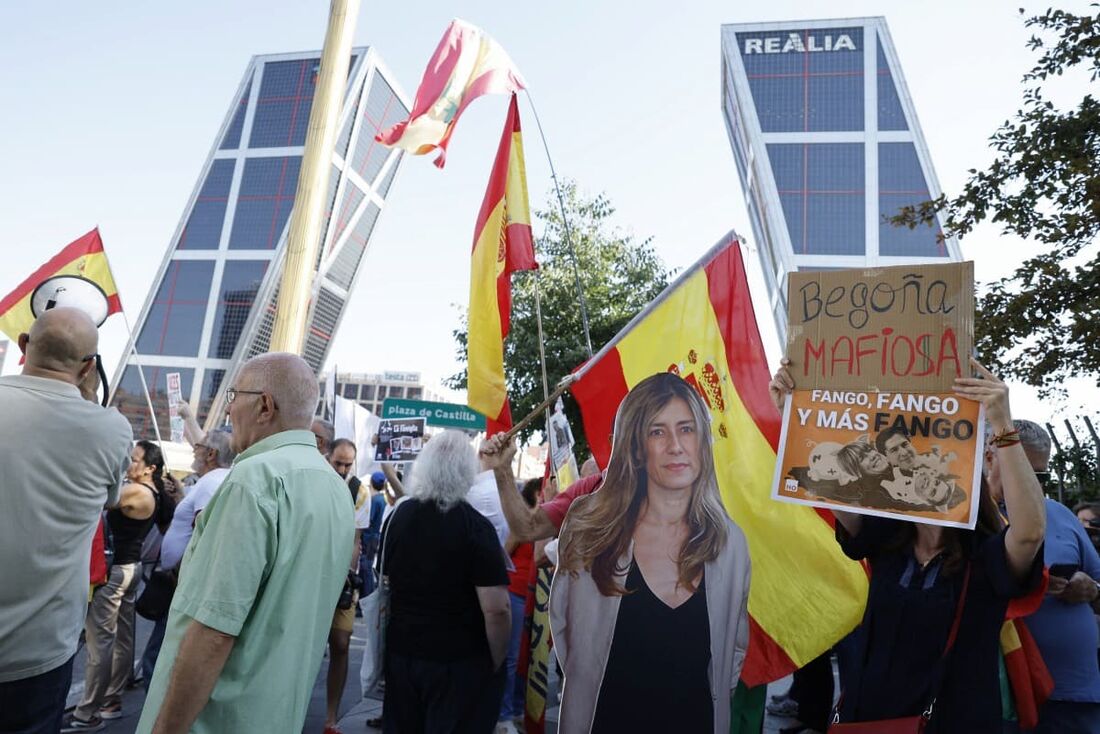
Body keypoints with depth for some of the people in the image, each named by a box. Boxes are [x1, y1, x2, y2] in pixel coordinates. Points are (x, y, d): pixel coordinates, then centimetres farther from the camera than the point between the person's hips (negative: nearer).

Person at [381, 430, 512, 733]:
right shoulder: (475, 525, -18)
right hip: (459, 659, -5)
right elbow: (496, 609, -22)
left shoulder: (398, 514, -2)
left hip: (402, 650, 5)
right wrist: (497, 660, -8)